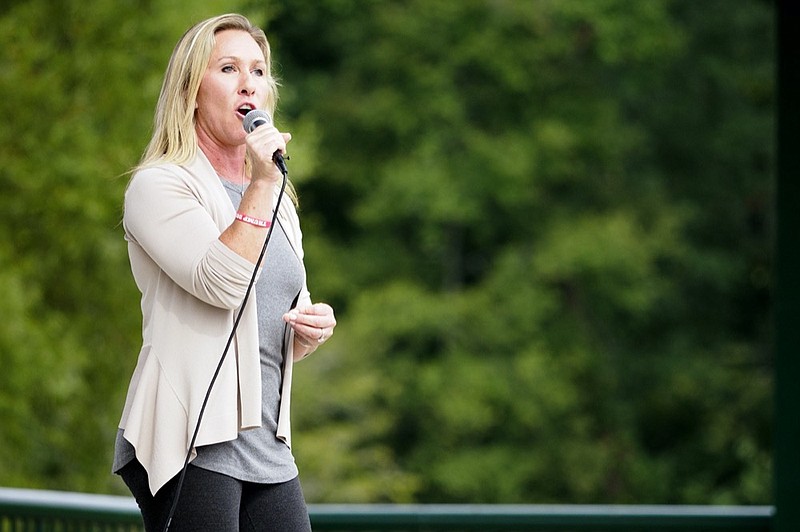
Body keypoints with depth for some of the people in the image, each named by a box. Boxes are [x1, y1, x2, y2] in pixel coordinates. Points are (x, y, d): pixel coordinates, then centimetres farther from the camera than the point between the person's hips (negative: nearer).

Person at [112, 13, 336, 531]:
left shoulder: (278, 205, 20)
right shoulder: (159, 186, -2)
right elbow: (221, 284, -18)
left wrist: (314, 326, 6)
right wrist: (262, 187, -15)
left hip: (268, 450, 7)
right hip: (189, 442, -7)